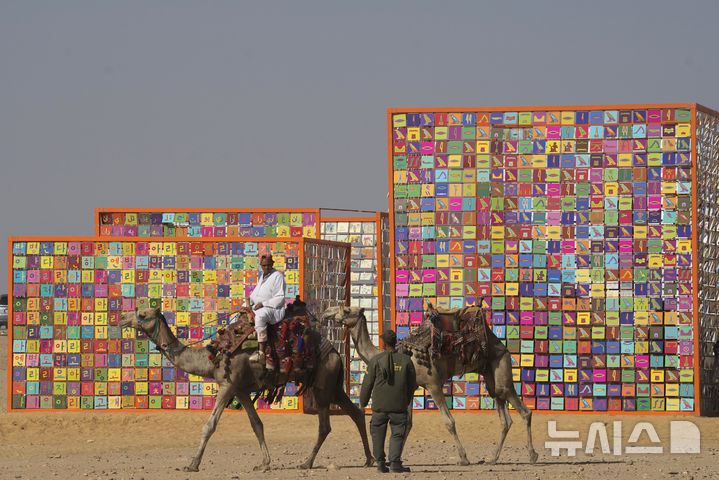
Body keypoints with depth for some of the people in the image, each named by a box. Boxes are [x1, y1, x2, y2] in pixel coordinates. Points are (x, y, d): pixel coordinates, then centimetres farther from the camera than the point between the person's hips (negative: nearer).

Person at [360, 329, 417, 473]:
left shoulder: (375, 360, -4)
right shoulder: (406, 360, 0)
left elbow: (367, 384, 0)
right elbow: (412, 384, 9)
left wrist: (363, 402, 13)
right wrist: (407, 400, 25)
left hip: (379, 406, 0)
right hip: (399, 406, 0)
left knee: (378, 434, 11)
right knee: (397, 434, 3)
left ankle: (381, 463, 10)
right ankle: (395, 462, -9)